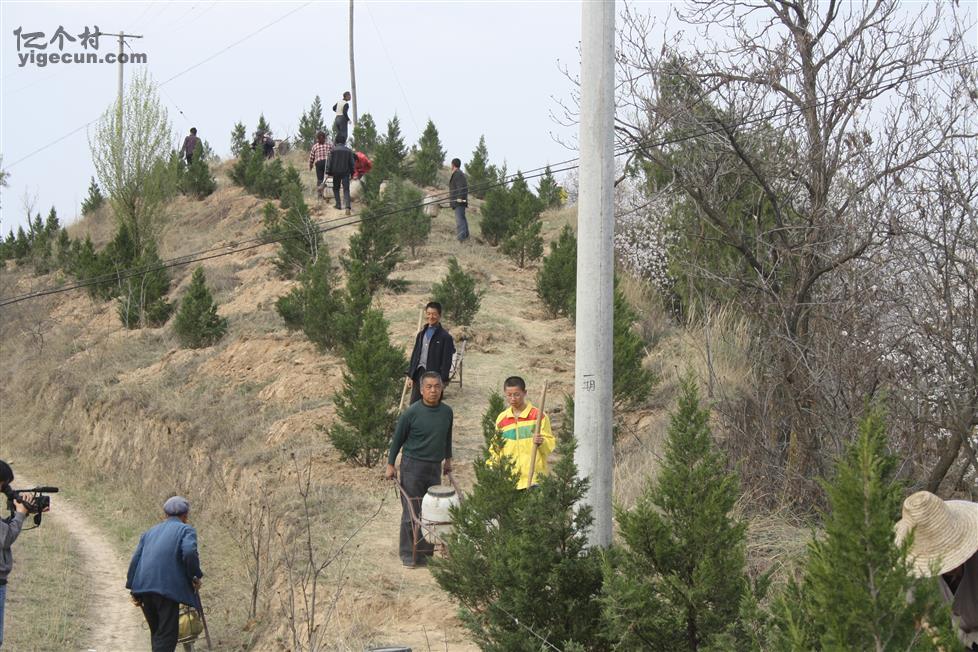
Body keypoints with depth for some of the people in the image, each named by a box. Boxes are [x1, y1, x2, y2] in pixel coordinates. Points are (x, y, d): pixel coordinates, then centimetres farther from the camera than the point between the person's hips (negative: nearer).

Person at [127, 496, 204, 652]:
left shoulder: (150, 532, 24)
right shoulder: (186, 530, 6)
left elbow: (135, 559, 18)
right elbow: (189, 553, -14)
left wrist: (135, 592, 19)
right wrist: (195, 577, 0)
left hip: (143, 587, 6)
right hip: (167, 587, -6)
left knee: (157, 632, 19)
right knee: (167, 634, -4)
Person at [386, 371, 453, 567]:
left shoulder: (447, 412, 4)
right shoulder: (411, 413, -10)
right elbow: (397, 439, -2)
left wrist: (448, 459, 26)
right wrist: (391, 465, -1)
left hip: (435, 467, 5)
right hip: (413, 465, -5)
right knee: (411, 512, -4)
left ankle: (426, 550, 15)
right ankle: (408, 553, 3)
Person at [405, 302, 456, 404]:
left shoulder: (445, 336, -5)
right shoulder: (422, 334, 14)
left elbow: (446, 360, -8)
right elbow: (415, 355, 16)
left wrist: (443, 380, -13)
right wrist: (410, 375, 11)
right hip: (419, 373, 6)